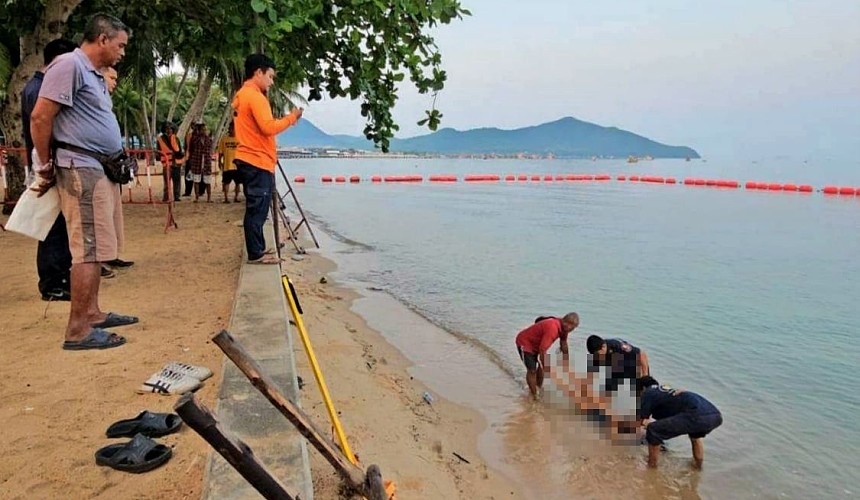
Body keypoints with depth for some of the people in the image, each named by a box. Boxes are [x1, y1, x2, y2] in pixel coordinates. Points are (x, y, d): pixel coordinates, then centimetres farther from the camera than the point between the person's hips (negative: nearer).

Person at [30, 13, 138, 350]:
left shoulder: (95, 74, 19)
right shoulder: (69, 64, -11)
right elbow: (40, 118, -15)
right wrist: (46, 167, -6)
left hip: (101, 170, 10)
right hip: (82, 170, -10)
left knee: (96, 248, 13)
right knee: (89, 250, -9)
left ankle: (92, 314, 23)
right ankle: (78, 331, -4)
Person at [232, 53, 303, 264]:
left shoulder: (241, 96, 18)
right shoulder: (254, 96, -12)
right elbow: (268, 127, -20)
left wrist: (284, 120, 16)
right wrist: (291, 118, -9)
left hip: (249, 160, 10)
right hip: (258, 162, -10)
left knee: (256, 209, 12)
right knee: (257, 209, -7)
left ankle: (257, 251, 17)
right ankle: (256, 254, -3)